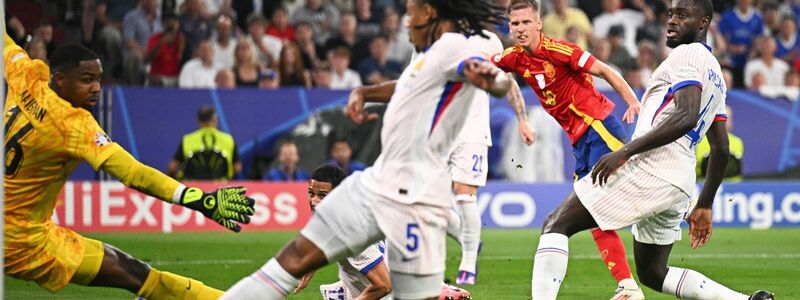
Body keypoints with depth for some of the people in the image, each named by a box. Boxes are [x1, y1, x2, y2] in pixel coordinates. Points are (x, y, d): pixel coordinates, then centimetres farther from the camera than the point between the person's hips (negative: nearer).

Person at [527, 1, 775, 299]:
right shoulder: (715, 74, 26)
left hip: (650, 166, -10)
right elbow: (721, 149, 27)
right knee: (653, 273, 19)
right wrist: (704, 206, 29)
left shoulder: (687, 54, -4)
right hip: (680, 184, 10)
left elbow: (686, 117, -20)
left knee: (556, 224, -8)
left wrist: (625, 152, -22)